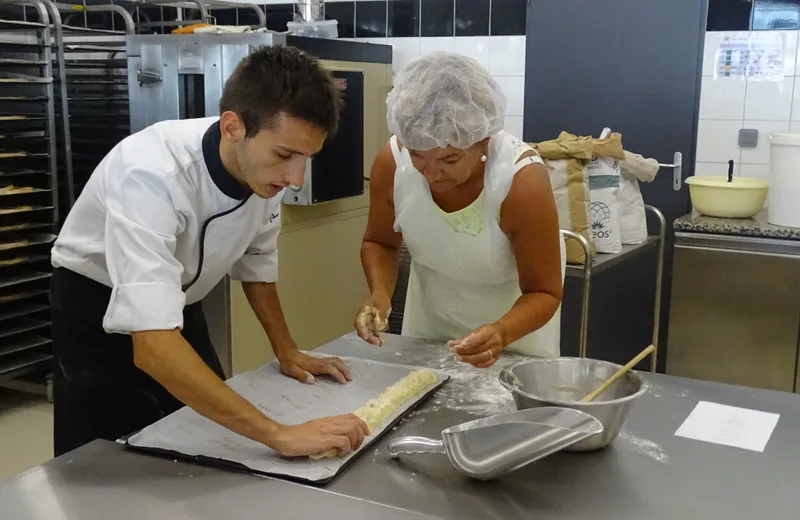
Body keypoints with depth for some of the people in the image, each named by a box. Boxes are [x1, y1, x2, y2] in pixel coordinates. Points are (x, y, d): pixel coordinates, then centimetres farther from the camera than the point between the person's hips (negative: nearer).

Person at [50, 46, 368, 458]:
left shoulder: (263, 168, -18)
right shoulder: (151, 174, -38)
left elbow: (255, 264, 3)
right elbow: (152, 346, -47)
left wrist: (286, 351, 0)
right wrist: (279, 435, -49)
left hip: (177, 304, 6)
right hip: (95, 311, -5)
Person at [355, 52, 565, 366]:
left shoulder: (522, 181, -34)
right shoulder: (392, 161, -25)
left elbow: (544, 292, -24)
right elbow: (379, 243, -7)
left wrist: (501, 333, -44)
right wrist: (380, 294, -26)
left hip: (515, 319, -3)